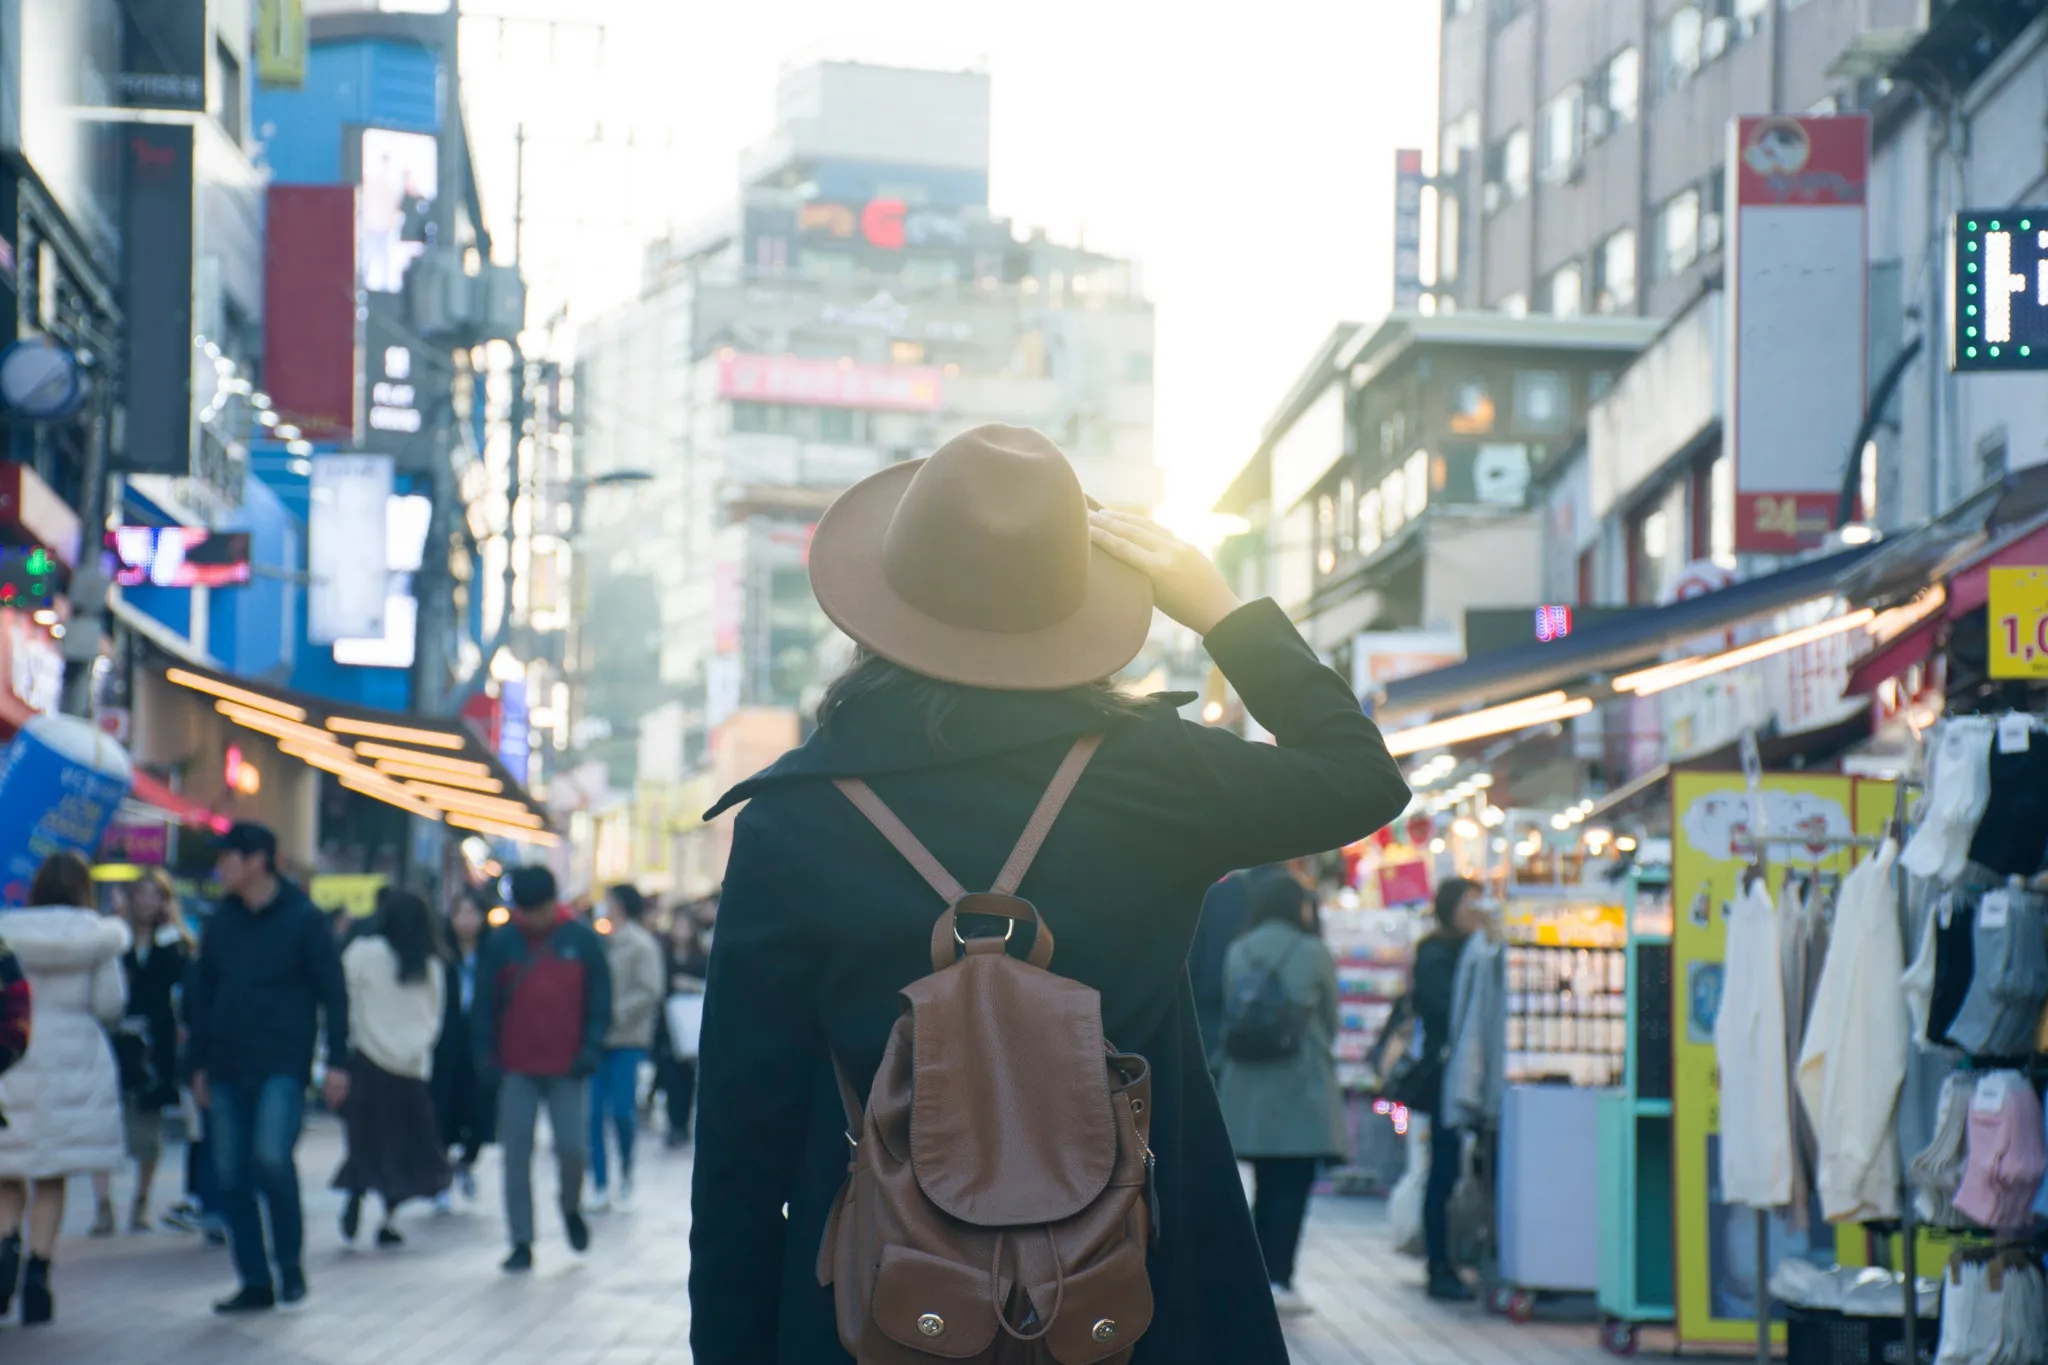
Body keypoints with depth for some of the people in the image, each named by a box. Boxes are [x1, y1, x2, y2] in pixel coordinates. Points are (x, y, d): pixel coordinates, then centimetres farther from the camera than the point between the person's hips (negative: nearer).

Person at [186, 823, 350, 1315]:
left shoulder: (304, 919, -3)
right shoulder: (221, 922, 11)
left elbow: (333, 994, -3)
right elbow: (203, 996, 17)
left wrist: (337, 1062, -9)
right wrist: (198, 1064, 13)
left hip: (282, 1066, -6)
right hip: (227, 1068, 6)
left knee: (271, 1157, -21)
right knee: (231, 1176, 3)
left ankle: (291, 1264, -3)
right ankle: (255, 1283, 12)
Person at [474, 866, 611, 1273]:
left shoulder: (583, 941, 0)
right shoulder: (500, 944, 2)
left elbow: (599, 999, 3)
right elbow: (485, 1003, 5)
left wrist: (591, 1049, -7)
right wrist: (487, 1056, -3)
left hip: (567, 1069, -1)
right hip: (516, 1070, 1)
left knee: (571, 1148, -4)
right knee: (516, 1154, -1)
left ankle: (571, 1208, 27)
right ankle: (521, 1243, 5)